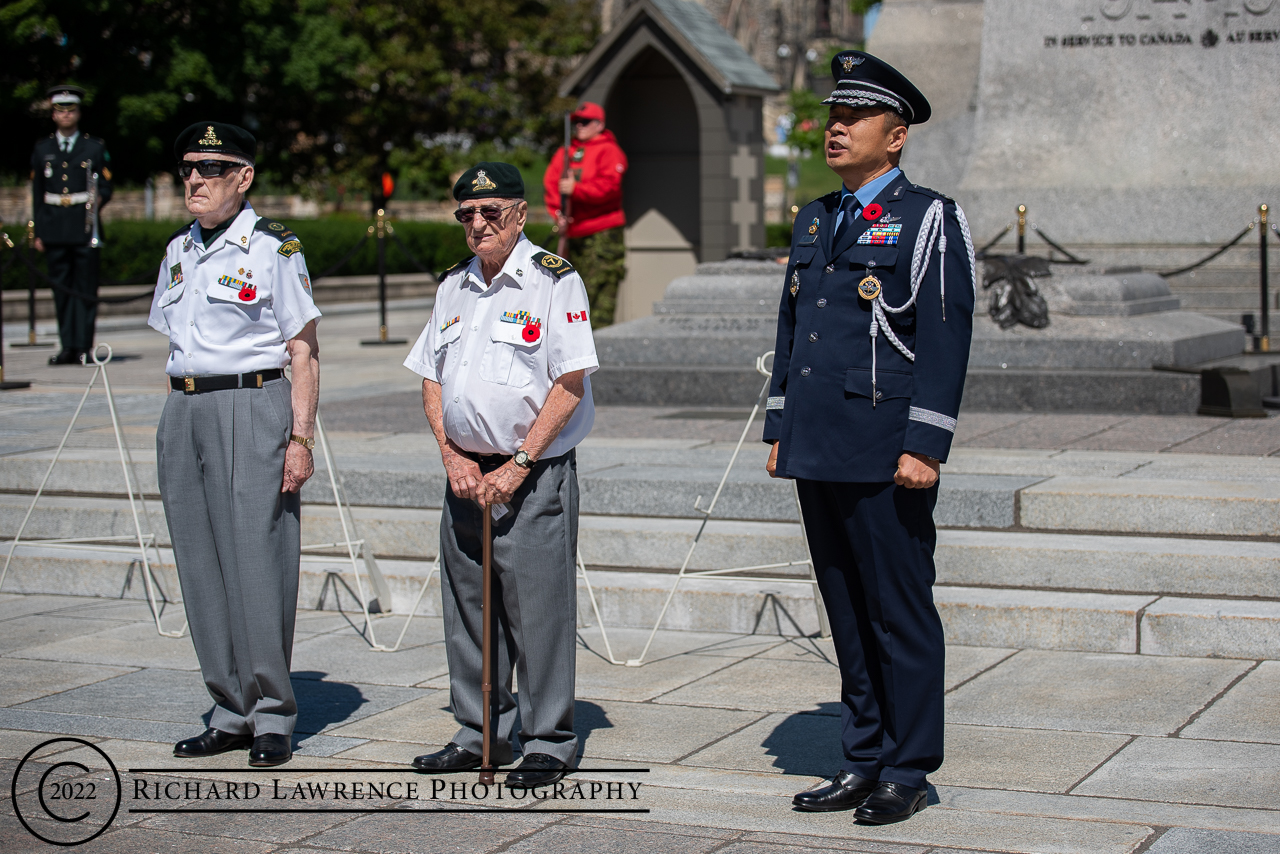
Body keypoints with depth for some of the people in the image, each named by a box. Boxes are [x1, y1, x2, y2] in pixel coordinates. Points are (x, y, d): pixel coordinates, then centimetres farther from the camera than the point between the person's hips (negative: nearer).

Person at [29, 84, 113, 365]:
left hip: (85, 228, -2)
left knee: (86, 290, -5)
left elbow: (106, 187, 8)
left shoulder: (95, 147, 8)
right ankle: (68, 347, 5)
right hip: (55, 231, 2)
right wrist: (38, 232, 8)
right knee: (62, 290, 2)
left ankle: (84, 347, -3)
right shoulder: (42, 149, 13)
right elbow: (37, 193, 13)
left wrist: (99, 198, -16)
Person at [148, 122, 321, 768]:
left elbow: (304, 353, -6)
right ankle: (232, 713, 17)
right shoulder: (179, 250, 15)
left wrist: (300, 438, -12)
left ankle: (273, 717, 5)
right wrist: (179, 411, 14)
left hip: (251, 407, -7)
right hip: (183, 411, 7)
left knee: (257, 561, -6)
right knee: (201, 564, 7)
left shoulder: (273, 248, -4)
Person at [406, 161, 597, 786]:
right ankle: (479, 734, 23)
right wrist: (452, 456, 1)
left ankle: (548, 742, 7)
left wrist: (517, 466, -15)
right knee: (467, 609, 11)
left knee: (538, 609, -4)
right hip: (466, 475, 6)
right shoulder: (453, 288, 14)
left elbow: (570, 383, -12)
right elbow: (431, 378, 17)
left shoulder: (554, 280, -6)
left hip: (535, 475, -6)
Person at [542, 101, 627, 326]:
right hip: (575, 232, 6)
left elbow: (609, 186, -14)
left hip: (603, 232, -6)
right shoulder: (564, 154, 17)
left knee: (600, 288, -12)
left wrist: (576, 189, -20)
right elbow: (550, 183, 9)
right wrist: (558, 213, -7)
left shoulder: (609, 151, -1)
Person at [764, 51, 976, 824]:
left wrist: (925, 446, -17)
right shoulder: (815, 221, 16)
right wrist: (780, 430, 15)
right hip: (819, 454, 7)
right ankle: (864, 763, 21)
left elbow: (947, 337, -11)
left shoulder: (929, 219, -5)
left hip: (885, 457, -7)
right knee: (848, 615, 12)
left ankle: (907, 773, 9)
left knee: (901, 614, 0)